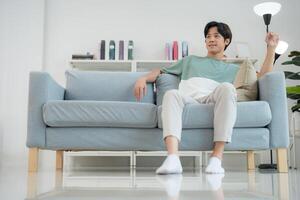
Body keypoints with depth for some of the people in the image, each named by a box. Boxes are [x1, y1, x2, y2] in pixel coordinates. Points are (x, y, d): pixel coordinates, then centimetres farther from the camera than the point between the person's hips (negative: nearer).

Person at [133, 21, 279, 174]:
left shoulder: (233, 69, 35)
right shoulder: (190, 60, 39)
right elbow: (161, 71, 35)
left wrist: (271, 48, 19)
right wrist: (143, 78, 15)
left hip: (212, 102, 0)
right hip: (187, 101, 1)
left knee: (226, 87, -34)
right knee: (171, 93, -34)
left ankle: (216, 157, -39)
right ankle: (172, 159, -51)